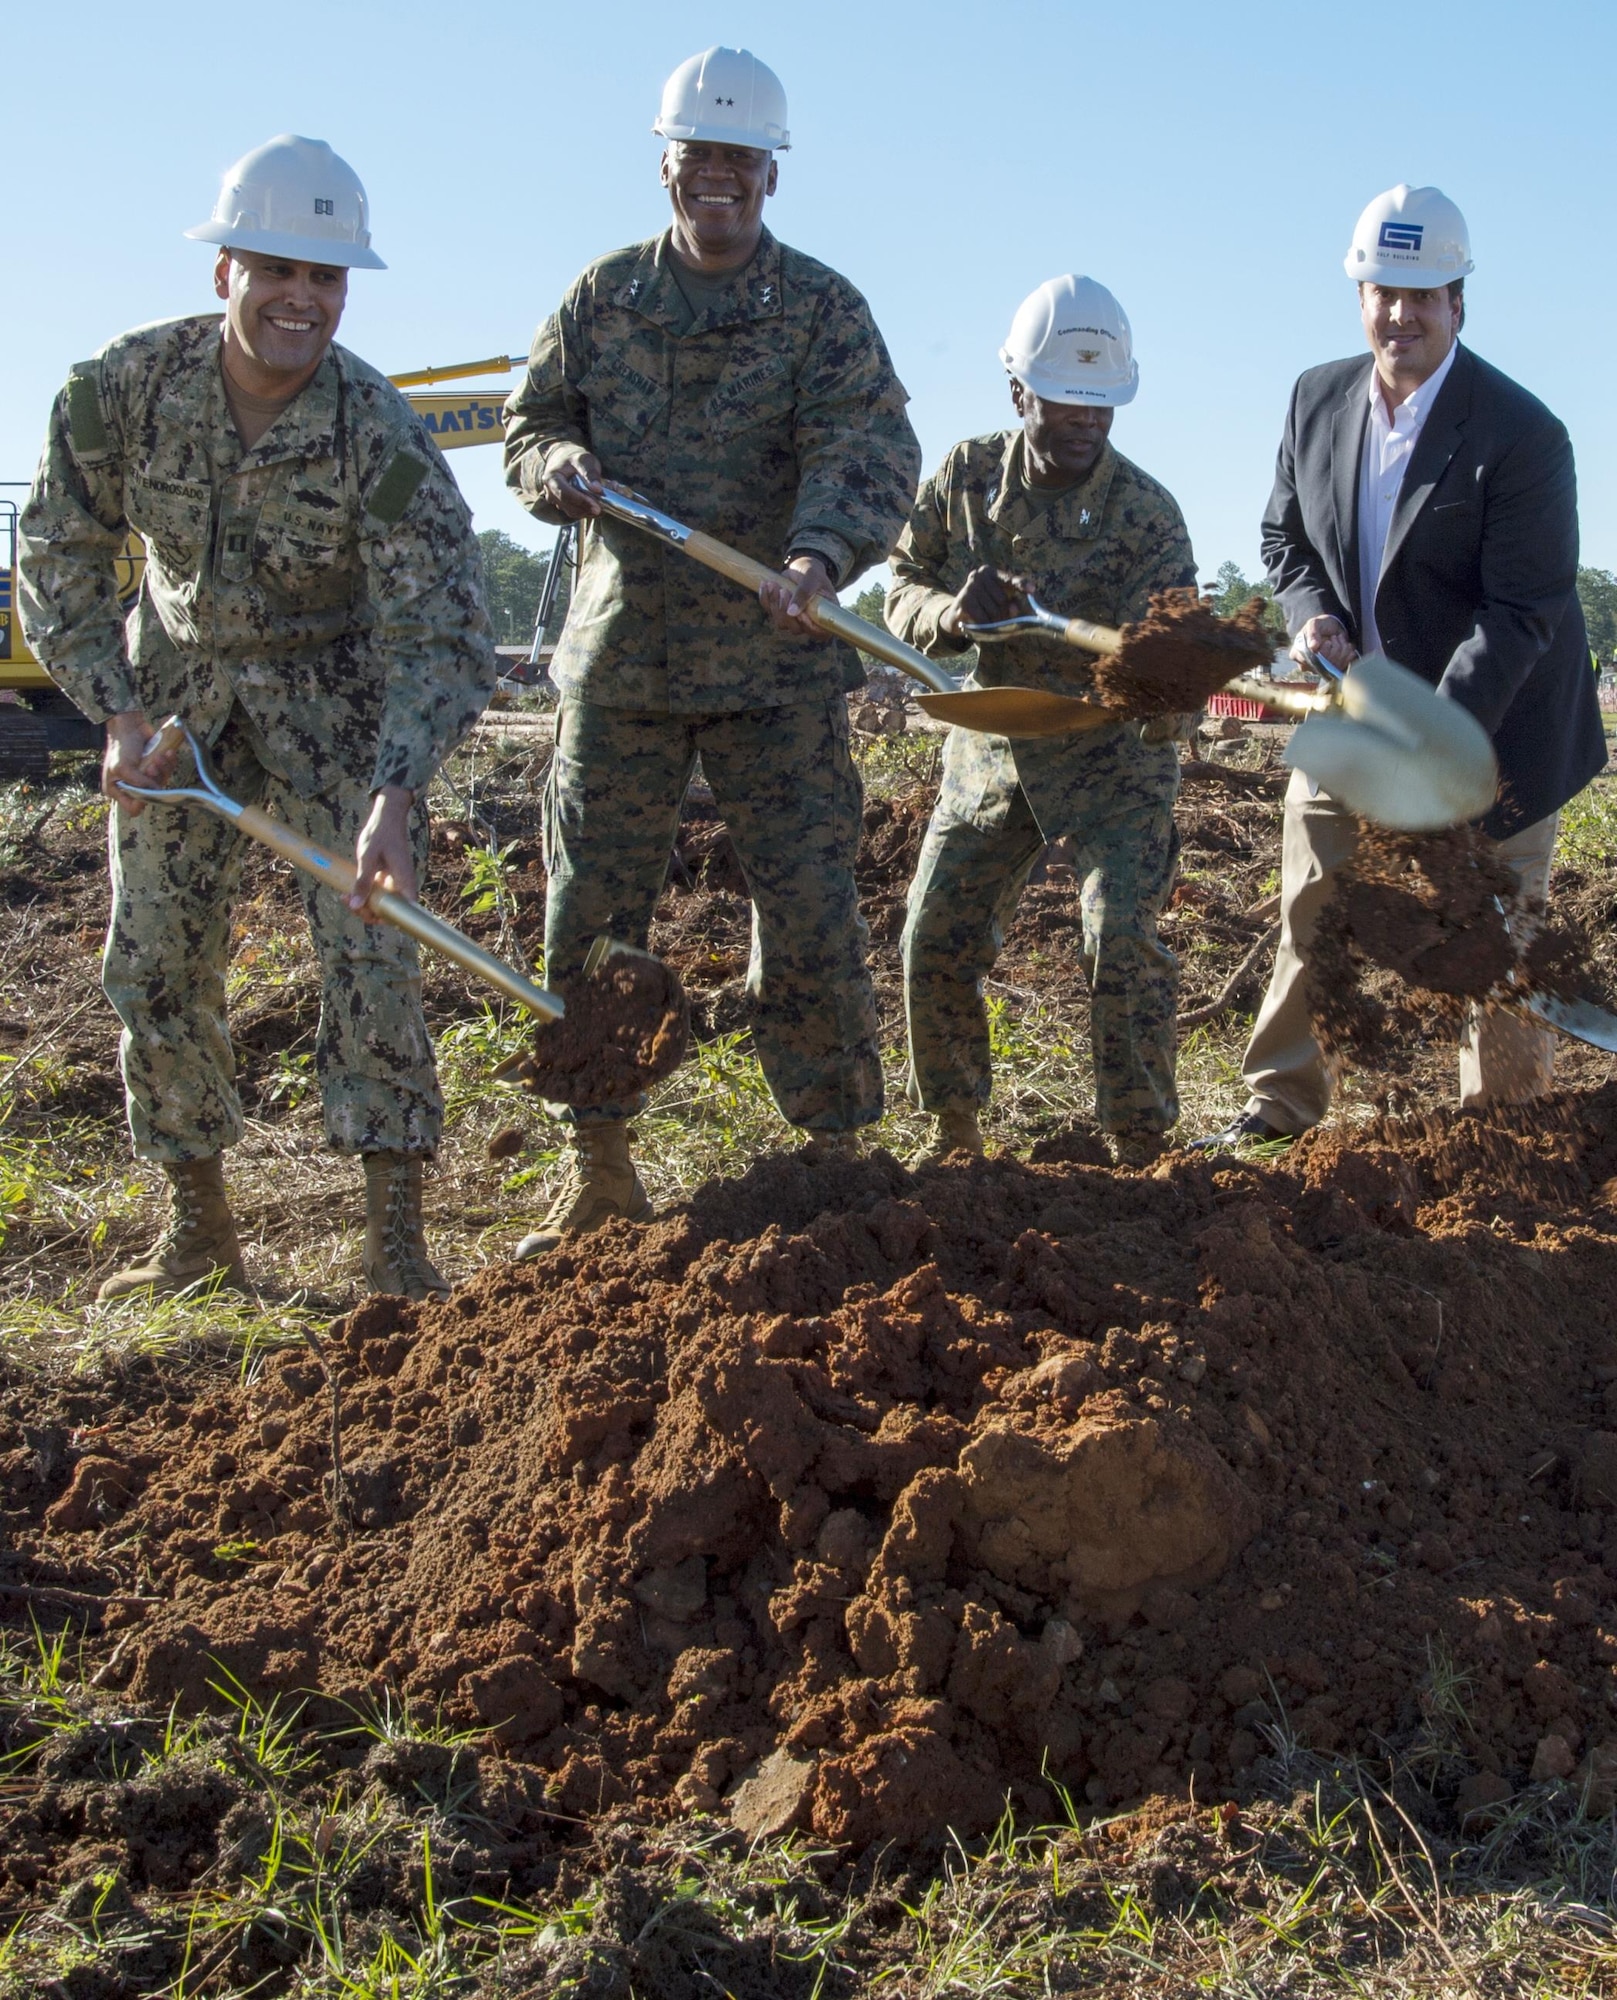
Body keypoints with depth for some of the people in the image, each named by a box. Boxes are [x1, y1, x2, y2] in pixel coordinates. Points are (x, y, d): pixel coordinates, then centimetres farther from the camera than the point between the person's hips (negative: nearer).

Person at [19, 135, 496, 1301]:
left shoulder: (380, 432, -27)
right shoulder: (121, 387, -20)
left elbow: (442, 635, -31)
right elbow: (62, 563, -9)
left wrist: (395, 795, -45)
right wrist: (120, 716, -21)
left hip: (333, 687, -2)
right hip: (176, 684, 3)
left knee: (368, 949, -12)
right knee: (156, 962, 4)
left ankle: (397, 1243, -6)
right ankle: (199, 1226, 19)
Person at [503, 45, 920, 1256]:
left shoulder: (822, 310, -1)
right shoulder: (604, 297, 8)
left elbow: (872, 452, -16)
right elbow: (530, 423, 15)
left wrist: (819, 553, -37)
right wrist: (556, 464, -10)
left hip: (775, 666, -3)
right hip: (621, 658, 3)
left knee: (811, 917, -3)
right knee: (589, 919, 6)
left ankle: (837, 1155, 13)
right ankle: (601, 1172, 19)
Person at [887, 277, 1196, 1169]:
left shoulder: (1147, 514, -19)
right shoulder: (967, 474, -8)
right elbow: (903, 590, -3)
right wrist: (952, 612, -27)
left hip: (1110, 758, -4)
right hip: (990, 745, 4)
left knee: (1123, 944, -16)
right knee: (935, 944, 2)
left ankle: (1139, 1148, -3)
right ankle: (955, 1130, 22)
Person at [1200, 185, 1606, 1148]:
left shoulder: (1522, 434, -20)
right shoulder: (1318, 399, -2)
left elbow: (1521, 613, -22)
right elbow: (1286, 535, 11)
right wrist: (1312, 616, -11)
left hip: (1492, 714, -5)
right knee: (1312, 917, 8)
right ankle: (1281, 1110, 21)